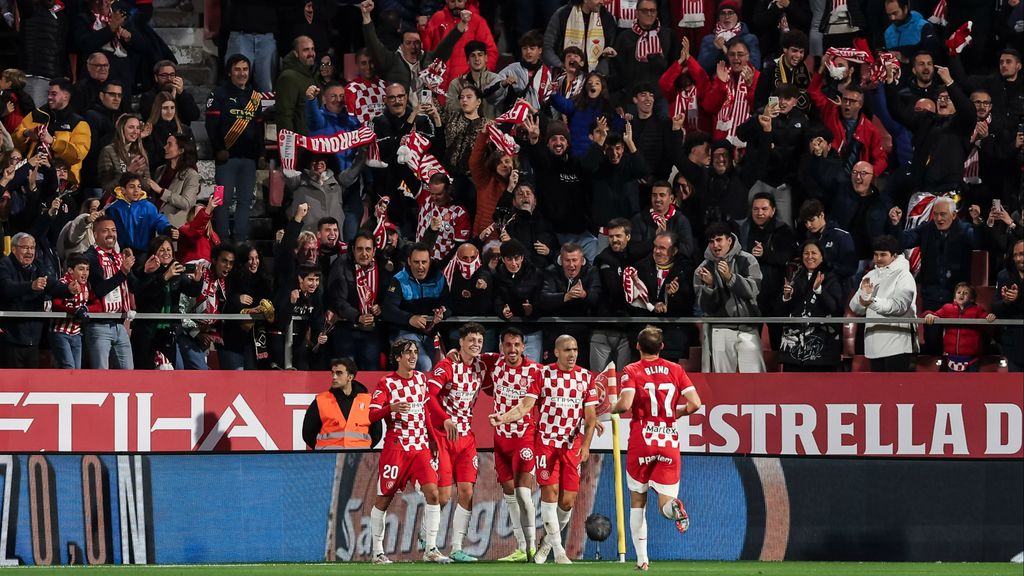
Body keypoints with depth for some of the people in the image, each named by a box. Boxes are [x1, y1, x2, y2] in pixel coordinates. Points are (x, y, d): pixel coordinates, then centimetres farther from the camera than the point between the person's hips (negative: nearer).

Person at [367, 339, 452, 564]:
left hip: (421, 446, 4)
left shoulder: (421, 378, 10)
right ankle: (377, 550, 16)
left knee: (432, 493, -11)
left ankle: (430, 549, -8)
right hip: (396, 447, -4)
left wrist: (432, 439, 21)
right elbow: (372, 415, -11)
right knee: (384, 499, 2)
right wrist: (391, 407, -28)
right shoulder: (386, 383, -6)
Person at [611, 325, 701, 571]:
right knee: (664, 504, 2)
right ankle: (674, 506, -36)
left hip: (641, 442, -2)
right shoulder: (676, 370, 7)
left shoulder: (631, 371, -3)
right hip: (669, 443, 2)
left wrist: (612, 408, 4)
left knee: (637, 502, 13)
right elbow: (695, 404, -1)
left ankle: (642, 558, 6)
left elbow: (626, 404, -18)